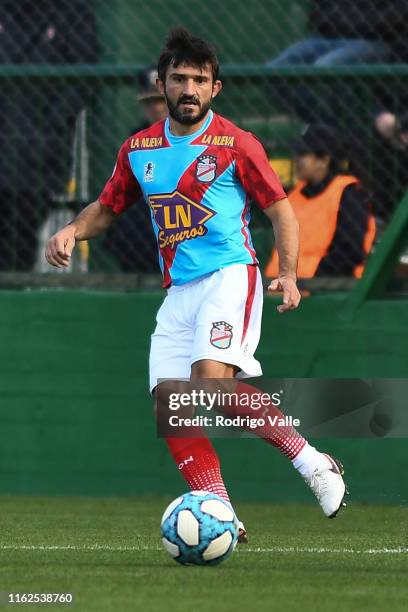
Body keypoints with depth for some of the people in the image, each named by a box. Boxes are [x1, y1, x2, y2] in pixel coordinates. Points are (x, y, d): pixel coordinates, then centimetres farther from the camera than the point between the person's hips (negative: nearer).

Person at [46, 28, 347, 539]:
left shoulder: (237, 145, -1)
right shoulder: (138, 150, 12)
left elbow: (280, 210, 3)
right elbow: (107, 207, 25)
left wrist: (288, 273, -10)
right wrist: (72, 232, 4)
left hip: (229, 276, -6)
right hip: (178, 291, 6)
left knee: (211, 379, -28)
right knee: (169, 404, -9)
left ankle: (311, 463, -15)